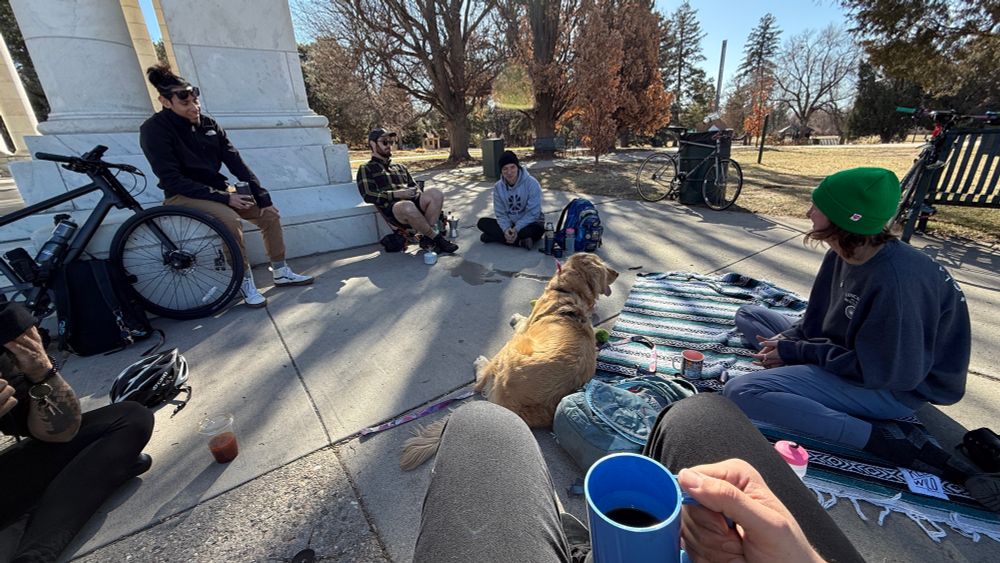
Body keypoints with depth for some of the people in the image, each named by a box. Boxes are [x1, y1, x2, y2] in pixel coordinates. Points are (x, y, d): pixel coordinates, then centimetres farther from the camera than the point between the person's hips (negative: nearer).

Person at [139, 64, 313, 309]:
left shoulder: (209, 124, 3)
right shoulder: (154, 130, -13)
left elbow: (237, 164, 1)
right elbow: (173, 181, -19)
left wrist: (263, 197, -7)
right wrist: (225, 198, -25)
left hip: (218, 191, 6)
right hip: (183, 197, -6)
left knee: (269, 212, -7)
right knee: (229, 218, -34)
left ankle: (280, 272, 1)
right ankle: (245, 280, -20)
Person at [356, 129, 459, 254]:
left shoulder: (400, 167, 31)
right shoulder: (366, 169, 13)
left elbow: (414, 187, 29)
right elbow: (368, 196, -1)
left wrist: (414, 193, 2)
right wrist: (397, 194, -13)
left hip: (412, 201, 6)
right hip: (392, 208, -5)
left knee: (435, 193, -25)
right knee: (408, 207, -41)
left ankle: (427, 239, -22)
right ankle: (436, 238, -22)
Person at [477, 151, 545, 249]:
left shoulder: (531, 183, -17)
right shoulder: (498, 187, -5)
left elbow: (533, 212, -18)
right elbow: (500, 214, -3)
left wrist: (516, 229, -28)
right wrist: (506, 229, -24)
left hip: (529, 223, -3)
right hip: (510, 224, 4)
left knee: (538, 229, -39)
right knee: (482, 222, -14)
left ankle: (495, 237, -27)